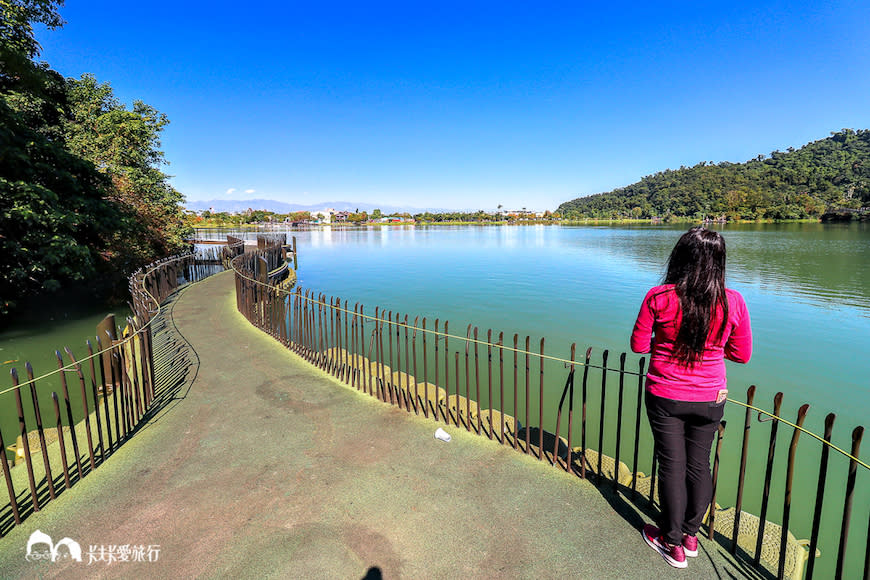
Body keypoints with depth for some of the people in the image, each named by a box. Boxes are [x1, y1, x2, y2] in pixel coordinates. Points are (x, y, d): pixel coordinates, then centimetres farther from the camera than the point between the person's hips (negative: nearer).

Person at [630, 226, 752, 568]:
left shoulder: (658, 298, -18)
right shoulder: (733, 302, -12)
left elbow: (639, 345, -9)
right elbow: (742, 354, 0)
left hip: (665, 397, -2)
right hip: (709, 399, 2)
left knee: (672, 467, 13)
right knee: (699, 465, 20)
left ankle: (673, 543, 30)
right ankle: (690, 534, 40)